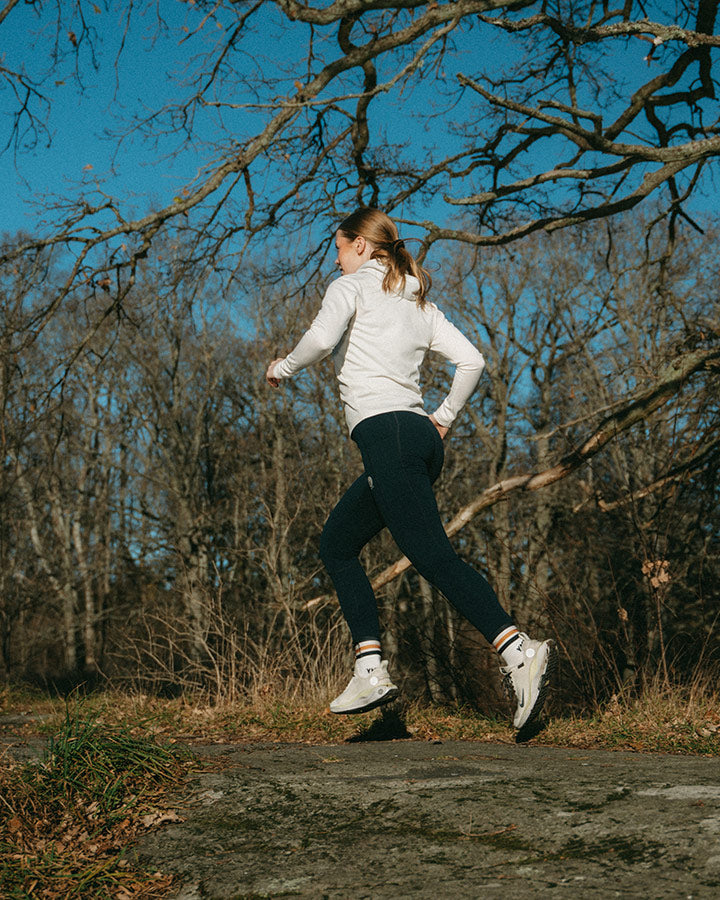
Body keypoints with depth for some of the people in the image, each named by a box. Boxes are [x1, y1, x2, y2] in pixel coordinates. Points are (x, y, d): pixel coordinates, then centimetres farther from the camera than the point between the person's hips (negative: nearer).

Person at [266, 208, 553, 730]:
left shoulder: (352, 286, 5)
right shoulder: (419, 302, 24)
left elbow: (322, 338, -15)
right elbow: (472, 362, 15)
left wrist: (284, 367, 2)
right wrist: (445, 418, 23)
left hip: (387, 432, -8)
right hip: (420, 438, 9)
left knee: (432, 555, -16)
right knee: (337, 544, 14)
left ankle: (520, 650, -28)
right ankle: (371, 671, 6)